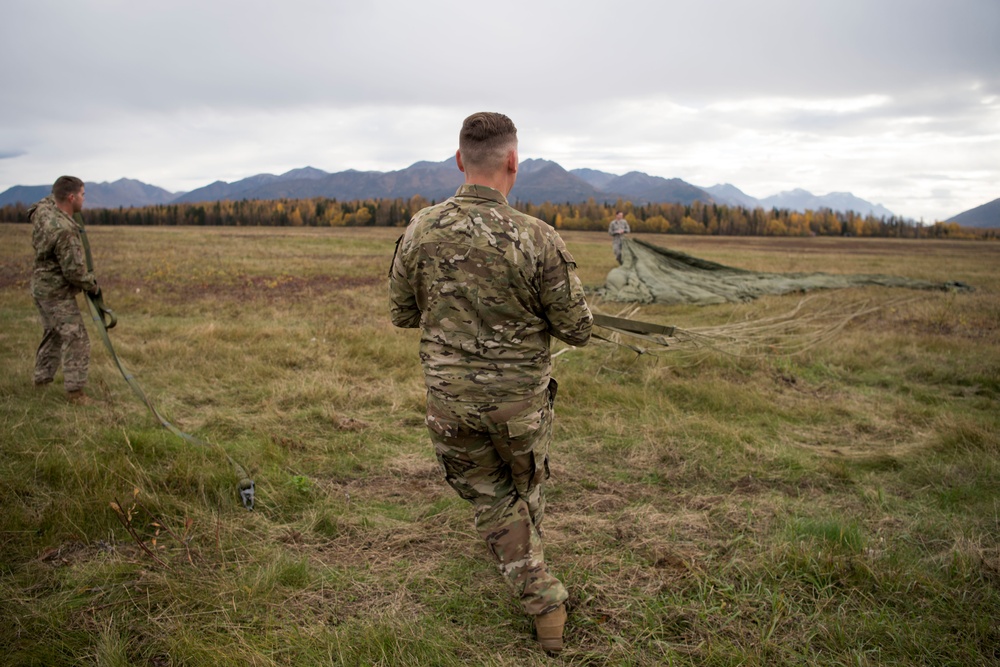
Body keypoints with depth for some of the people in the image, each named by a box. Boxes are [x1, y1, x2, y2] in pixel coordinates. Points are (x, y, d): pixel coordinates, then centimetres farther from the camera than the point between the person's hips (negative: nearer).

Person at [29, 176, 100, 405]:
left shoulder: (43, 209, -3)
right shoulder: (64, 231, -29)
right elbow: (74, 271, -24)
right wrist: (93, 285, -7)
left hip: (41, 285, 10)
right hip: (57, 291, -10)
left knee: (53, 333, 24)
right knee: (76, 339, -4)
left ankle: (42, 377, 37)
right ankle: (75, 390, -1)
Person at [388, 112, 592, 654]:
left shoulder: (420, 230, -10)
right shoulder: (538, 239, -20)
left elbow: (402, 313, 3)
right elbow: (578, 330, -12)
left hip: (450, 399, 2)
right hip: (520, 398, -1)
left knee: (491, 499, 19)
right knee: (526, 488, 27)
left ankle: (543, 603, 18)